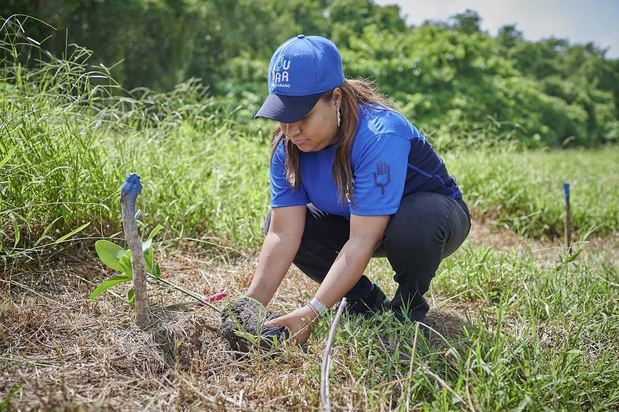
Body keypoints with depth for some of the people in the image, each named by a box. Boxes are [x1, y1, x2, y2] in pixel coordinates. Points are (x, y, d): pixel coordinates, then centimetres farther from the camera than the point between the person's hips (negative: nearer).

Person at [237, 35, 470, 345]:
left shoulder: (379, 135, -36)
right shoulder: (287, 145, -16)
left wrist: (312, 312, -42)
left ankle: (409, 308, -7)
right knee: (276, 222, -12)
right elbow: (283, 234, -21)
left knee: (414, 222, -41)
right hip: (357, 221, 6)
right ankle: (368, 303, 3)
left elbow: (361, 242, -39)